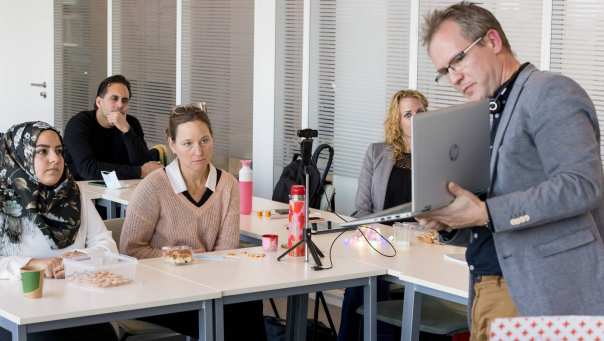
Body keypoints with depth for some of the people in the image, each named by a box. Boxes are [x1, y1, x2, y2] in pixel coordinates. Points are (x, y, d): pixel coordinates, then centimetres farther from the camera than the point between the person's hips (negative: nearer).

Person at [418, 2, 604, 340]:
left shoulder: (551, 92, -6)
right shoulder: (491, 117, 18)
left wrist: (485, 213, -21)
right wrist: (449, 223, 1)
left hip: (536, 297, -7)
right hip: (488, 294, 8)